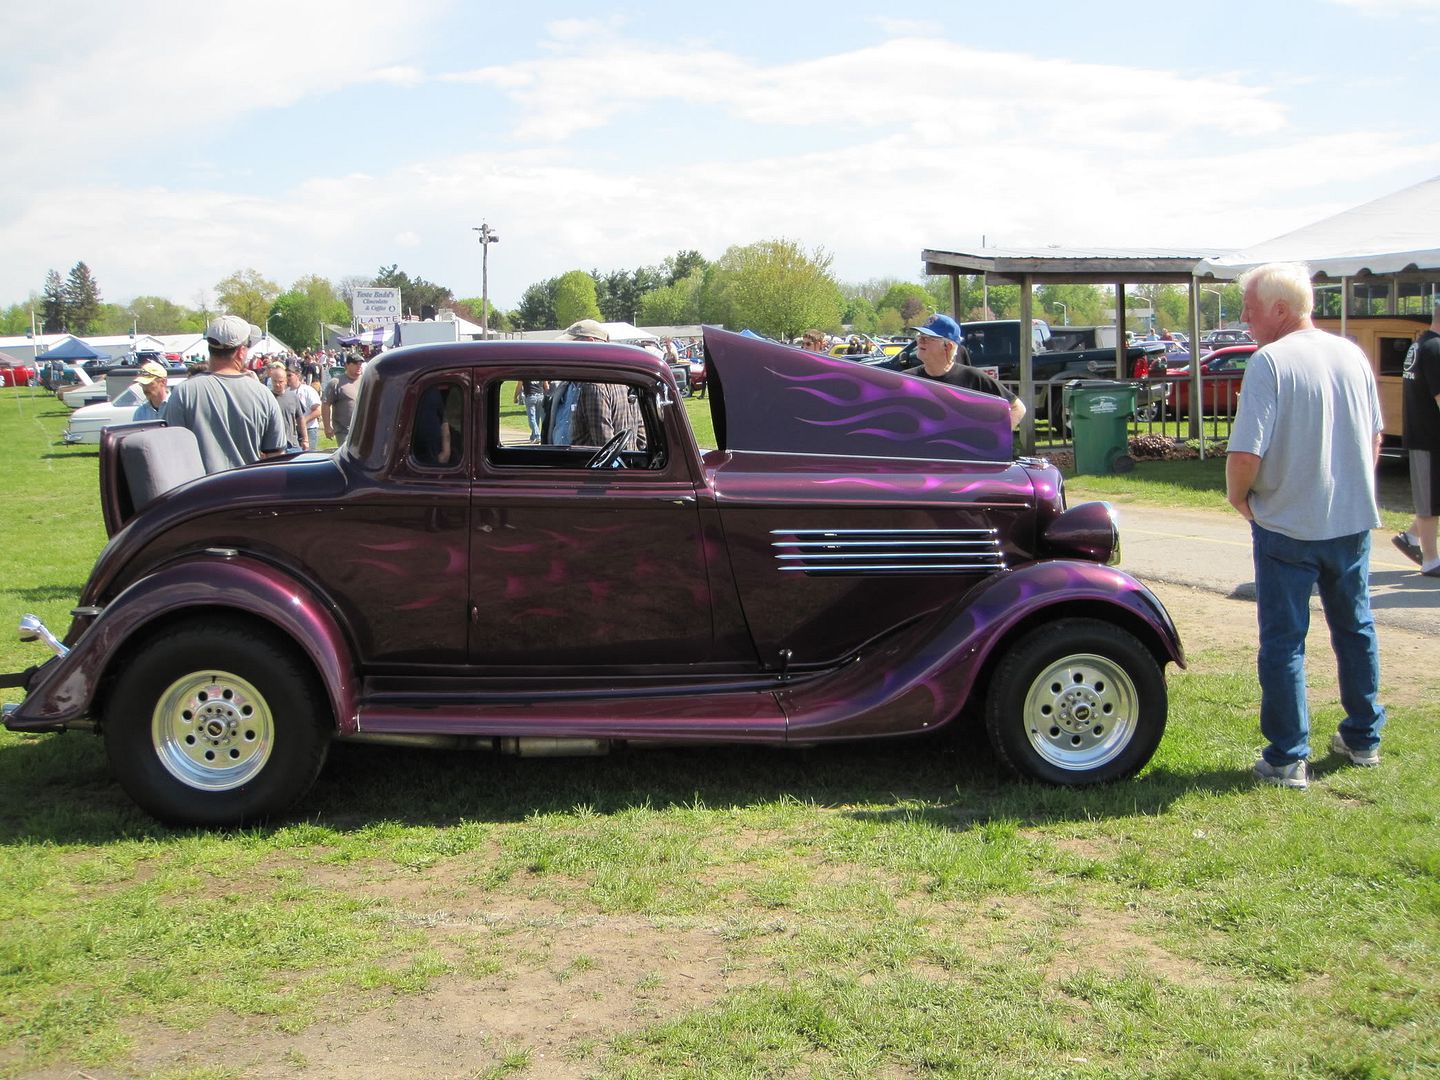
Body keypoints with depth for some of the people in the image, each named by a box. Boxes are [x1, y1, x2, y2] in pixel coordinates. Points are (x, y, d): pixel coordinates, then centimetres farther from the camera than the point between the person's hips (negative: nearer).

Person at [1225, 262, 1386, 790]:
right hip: (1354, 521, 6)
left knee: (1283, 642, 4)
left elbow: (1246, 454, -23)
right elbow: (1375, 438, 14)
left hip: (1287, 524, -6)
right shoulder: (1352, 355, 4)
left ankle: (1288, 759, 8)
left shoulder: (1269, 362, -18)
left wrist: (1238, 496, -5)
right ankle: (1363, 738, 32)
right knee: (1356, 628, 20)